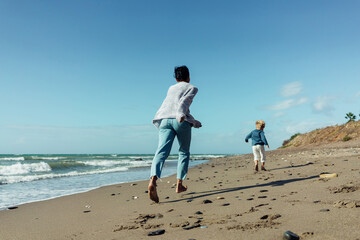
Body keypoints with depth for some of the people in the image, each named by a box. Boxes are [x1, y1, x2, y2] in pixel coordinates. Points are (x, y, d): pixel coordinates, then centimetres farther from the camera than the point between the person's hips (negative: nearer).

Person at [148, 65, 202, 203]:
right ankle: (179, 184, 13)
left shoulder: (171, 89, 33)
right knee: (184, 153, 15)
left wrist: (195, 122, 44)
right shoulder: (192, 88, 17)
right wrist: (181, 115, -23)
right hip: (181, 121, -3)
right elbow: (184, 102, -6)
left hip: (164, 119, 4)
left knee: (162, 152, -12)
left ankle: (153, 181, -36)